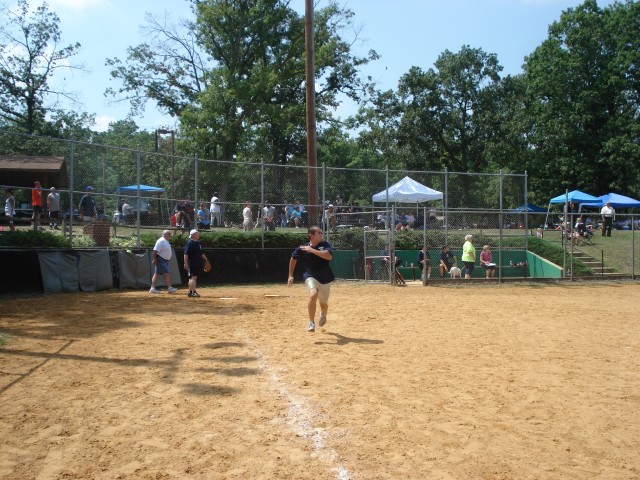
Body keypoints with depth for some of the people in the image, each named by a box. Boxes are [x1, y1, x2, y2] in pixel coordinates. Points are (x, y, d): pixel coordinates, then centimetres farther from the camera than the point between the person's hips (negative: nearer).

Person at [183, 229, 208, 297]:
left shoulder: (198, 242, 14)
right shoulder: (189, 243, -13)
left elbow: (201, 253, 23)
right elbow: (186, 254, -18)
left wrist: (205, 259, 16)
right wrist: (186, 263, -23)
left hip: (198, 263, 9)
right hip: (191, 264, -9)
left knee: (194, 277, 12)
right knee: (193, 277, -12)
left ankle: (190, 291, 20)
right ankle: (192, 292, -13)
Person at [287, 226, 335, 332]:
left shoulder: (325, 245, -8)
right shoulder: (302, 248, -6)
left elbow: (329, 256, -28)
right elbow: (293, 259, 10)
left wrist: (312, 250, -31)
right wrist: (290, 275, 8)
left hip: (325, 279, 2)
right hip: (311, 277, -2)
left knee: (323, 304, 13)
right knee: (313, 295, -30)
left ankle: (323, 315, 51)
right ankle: (311, 323, -17)